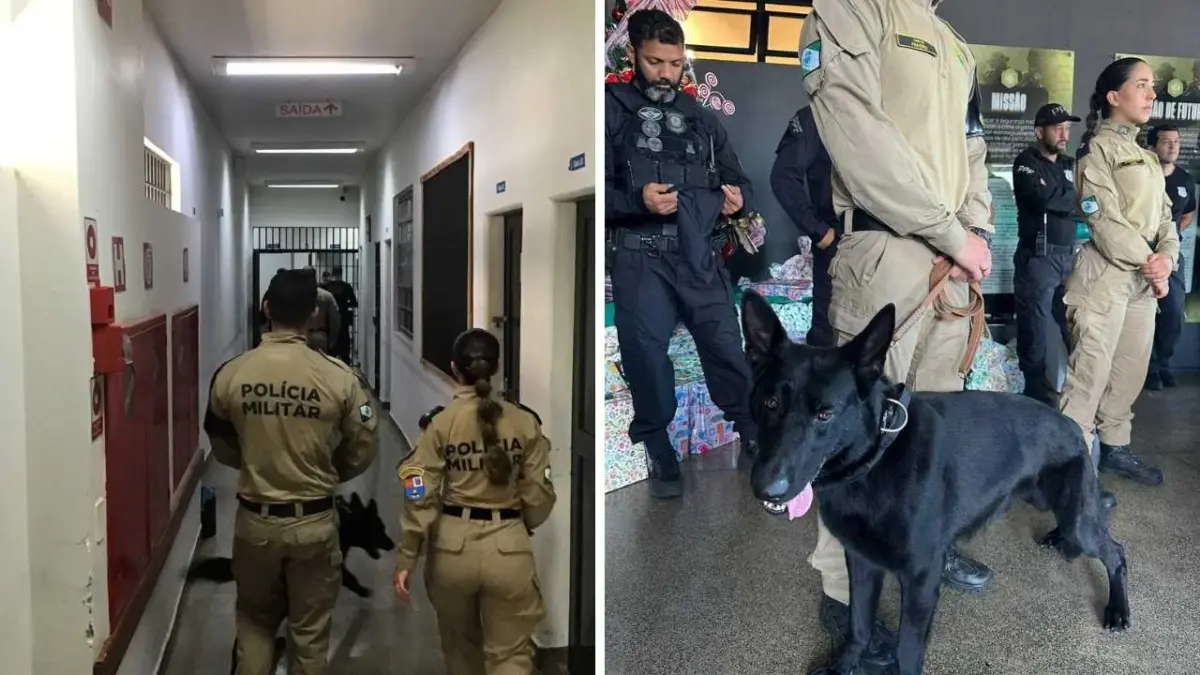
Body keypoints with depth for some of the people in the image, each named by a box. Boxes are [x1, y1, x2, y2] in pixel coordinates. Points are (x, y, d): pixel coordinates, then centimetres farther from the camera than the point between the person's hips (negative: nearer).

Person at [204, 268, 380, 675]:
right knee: (310, 632, 15)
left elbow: (222, 449, 5)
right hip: (315, 522, -1)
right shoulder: (338, 377, -14)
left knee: (255, 622, 23)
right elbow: (364, 449, -5)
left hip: (255, 521, 2)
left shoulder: (230, 374, -9)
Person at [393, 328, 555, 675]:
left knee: (460, 646, 24)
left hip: (452, 546, 1)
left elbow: (420, 497, -8)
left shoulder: (439, 423, -6)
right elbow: (539, 495, 1)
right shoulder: (525, 422, -3)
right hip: (509, 548, 0)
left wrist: (406, 559, -1)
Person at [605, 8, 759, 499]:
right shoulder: (610, 110, 2)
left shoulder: (700, 119, 15)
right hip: (640, 258, -3)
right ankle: (655, 441, 17)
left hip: (699, 255, 3)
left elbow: (737, 180, 21)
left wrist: (738, 197, -3)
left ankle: (747, 424, 22)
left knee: (727, 343, 2)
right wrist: (637, 200, -21)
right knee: (645, 351, -3)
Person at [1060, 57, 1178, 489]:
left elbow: (1164, 217, 15)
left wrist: (1167, 258, -4)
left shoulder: (1147, 158, 20)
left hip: (1145, 279, 8)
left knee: (1131, 371, 12)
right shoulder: (1097, 148, -4)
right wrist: (1148, 264, -13)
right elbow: (1104, 219, -12)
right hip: (1106, 275, -8)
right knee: (1091, 371, -11)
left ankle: (1115, 448, 24)